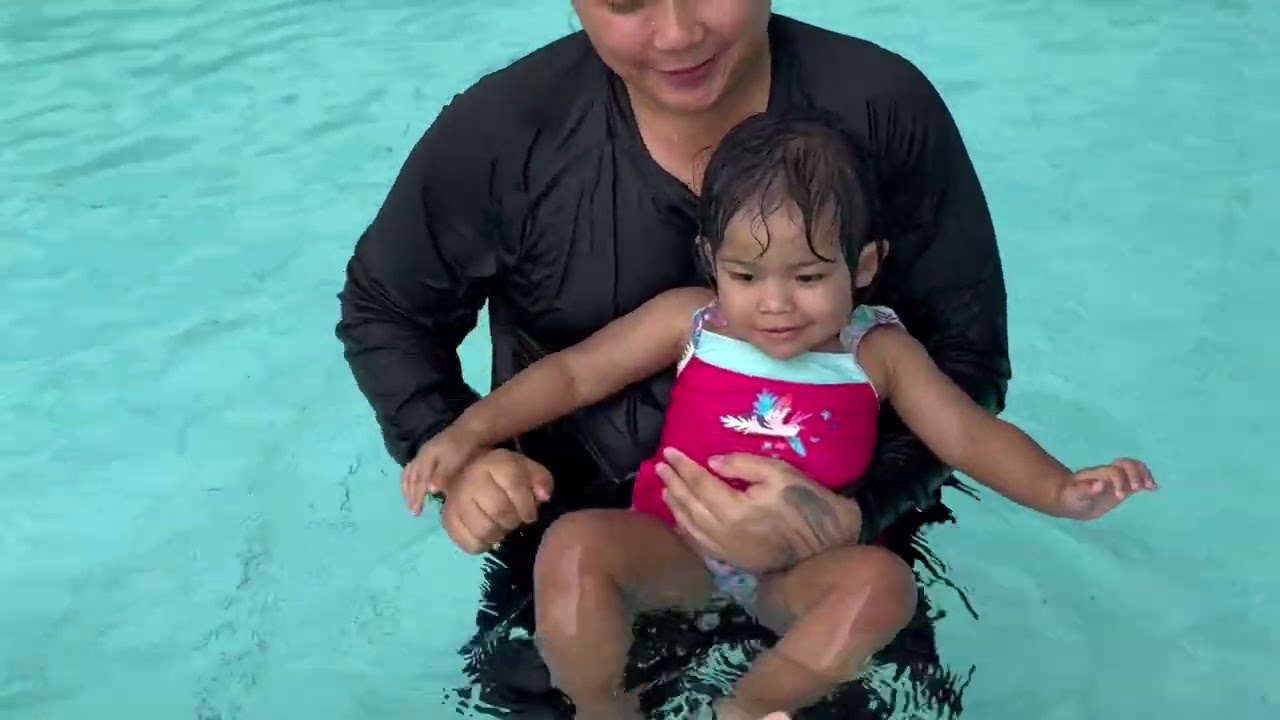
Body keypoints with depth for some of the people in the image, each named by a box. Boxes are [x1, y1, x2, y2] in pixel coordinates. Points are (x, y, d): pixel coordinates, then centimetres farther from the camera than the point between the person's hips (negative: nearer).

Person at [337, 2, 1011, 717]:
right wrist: (455, 454, -17)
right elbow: (383, 310, 2)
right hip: (583, 536, 1)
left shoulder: (885, 108, -17)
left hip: (836, 520, 0)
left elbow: (966, 356, -13)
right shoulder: (502, 133, -16)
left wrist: (852, 515, -31)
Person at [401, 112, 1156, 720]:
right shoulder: (688, 320, -4)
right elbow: (575, 373, 0)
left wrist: (1059, 490, -26)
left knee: (883, 579, -30)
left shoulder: (878, 351, -4)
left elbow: (969, 432, -7)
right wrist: (469, 431, -11)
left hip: (798, 574, 0)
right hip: (676, 552, 0)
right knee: (574, 545, -27)